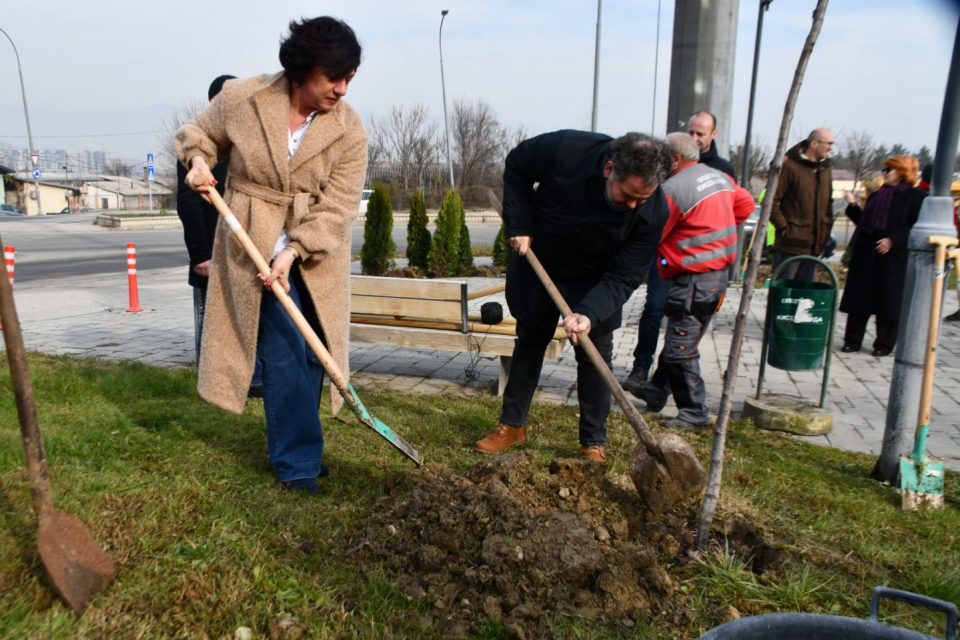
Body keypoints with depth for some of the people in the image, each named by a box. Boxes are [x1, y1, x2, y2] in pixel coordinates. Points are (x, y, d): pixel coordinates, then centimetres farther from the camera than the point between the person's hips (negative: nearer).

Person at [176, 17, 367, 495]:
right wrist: (198, 161, -12)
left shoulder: (349, 131, -9)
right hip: (254, 245, -2)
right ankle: (297, 464, 7)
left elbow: (336, 209, -12)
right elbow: (197, 132, 10)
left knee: (313, 353, 9)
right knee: (284, 355, -5)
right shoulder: (240, 98, -10)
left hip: (316, 255, 3)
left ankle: (295, 444, 29)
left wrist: (293, 251, -23)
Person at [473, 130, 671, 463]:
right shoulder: (566, 150, -33)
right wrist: (519, 225, -19)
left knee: (595, 357, -1)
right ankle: (512, 425, 27)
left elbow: (623, 277, -26)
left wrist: (589, 313, -43)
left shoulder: (654, 212, -30)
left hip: (595, 285, 0)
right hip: (538, 266, 1)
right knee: (529, 344, 12)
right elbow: (517, 164, -12)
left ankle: (594, 443, 14)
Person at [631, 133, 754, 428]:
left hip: (694, 278, -10)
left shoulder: (674, 188, -17)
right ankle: (656, 391, 31)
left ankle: (694, 413, 6)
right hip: (720, 273, 10)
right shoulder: (720, 177, 10)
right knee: (679, 338, 18)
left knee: (680, 348, -1)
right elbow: (746, 204, 24)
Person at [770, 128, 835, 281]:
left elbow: (828, 203, 20)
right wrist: (783, 227, -14)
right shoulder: (790, 166, -9)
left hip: (814, 245, 7)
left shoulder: (826, 168, 13)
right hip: (791, 244, -7)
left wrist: (827, 231, 13)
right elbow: (771, 200, -12)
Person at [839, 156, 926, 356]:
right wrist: (853, 205, 8)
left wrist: (893, 240, -20)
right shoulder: (877, 195, 18)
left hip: (893, 256, -6)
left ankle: (885, 344, 12)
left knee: (888, 301, 1)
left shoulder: (915, 196, -2)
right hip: (866, 253, 6)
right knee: (859, 297, 6)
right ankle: (852, 340, 12)